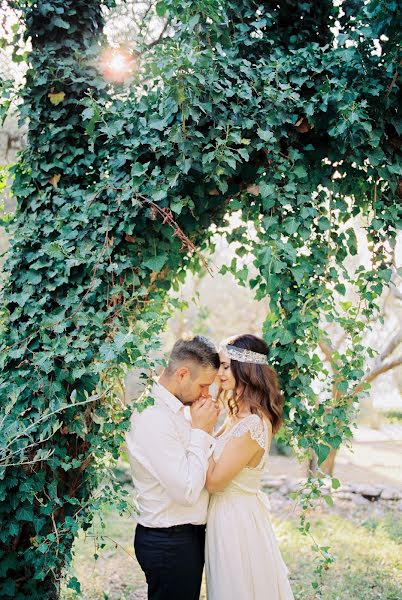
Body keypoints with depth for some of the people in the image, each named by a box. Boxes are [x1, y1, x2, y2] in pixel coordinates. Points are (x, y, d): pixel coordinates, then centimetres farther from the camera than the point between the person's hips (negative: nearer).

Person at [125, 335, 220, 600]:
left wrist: (206, 428, -3)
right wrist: (200, 429, -20)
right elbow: (187, 491, -27)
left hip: (190, 535, 9)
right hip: (169, 542, -9)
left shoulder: (178, 409, 5)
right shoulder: (154, 418, -24)